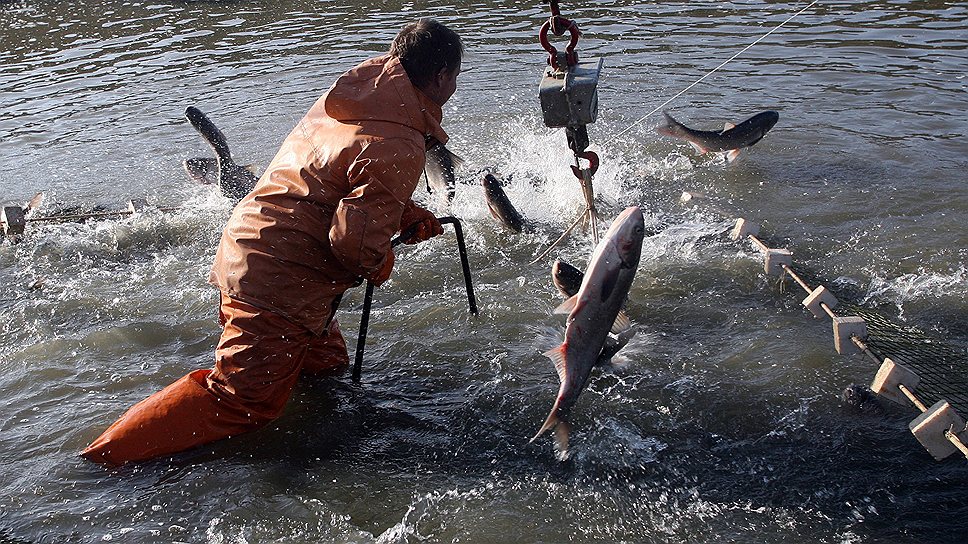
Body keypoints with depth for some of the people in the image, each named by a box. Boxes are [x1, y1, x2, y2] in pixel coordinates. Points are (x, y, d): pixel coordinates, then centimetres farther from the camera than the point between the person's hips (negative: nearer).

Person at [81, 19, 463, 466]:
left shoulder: (353, 98, 8)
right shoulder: (399, 147, -21)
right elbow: (356, 241, -25)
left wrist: (408, 216, 10)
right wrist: (380, 265, -3)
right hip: (282, 282, -10)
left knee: (326, 367, 22)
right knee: (244, 402, -3)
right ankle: (103, 458, -4)